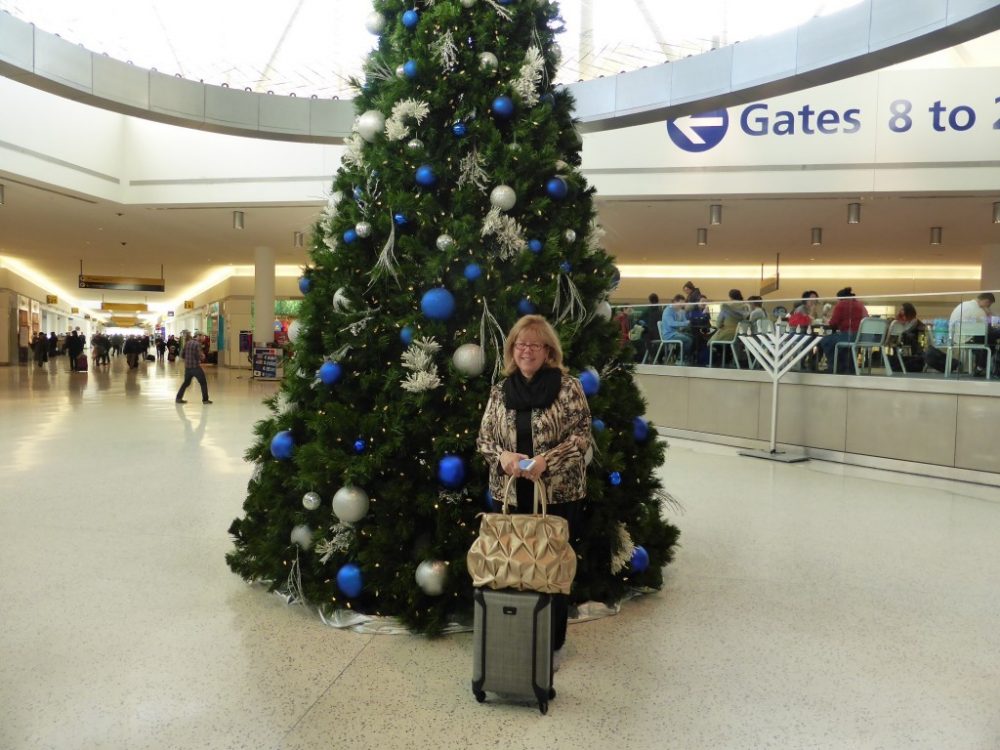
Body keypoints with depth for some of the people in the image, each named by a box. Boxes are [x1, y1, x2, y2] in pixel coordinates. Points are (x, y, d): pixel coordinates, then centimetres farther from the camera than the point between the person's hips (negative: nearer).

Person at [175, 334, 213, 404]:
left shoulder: (187, 343, 8)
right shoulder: (197, 344, -13)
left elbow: (182, 355, 12)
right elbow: (199, 356, -17)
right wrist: (203, 356, 4)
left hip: (187, 367, 7)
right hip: (196, 367, -7)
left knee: (186, 382, 20)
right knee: (203, 383, 4)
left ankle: (178, 398, 18)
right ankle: (205, 399, 3)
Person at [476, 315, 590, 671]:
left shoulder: (568, 387, -5)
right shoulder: (501, 390, 5)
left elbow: (582, 435, -8)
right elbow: (483, 438, 7)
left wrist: (547, 460, -21)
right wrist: (502, 456, -14)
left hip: (558, 495, -3)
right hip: (511, 494, 3)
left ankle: (553, 642, 25)